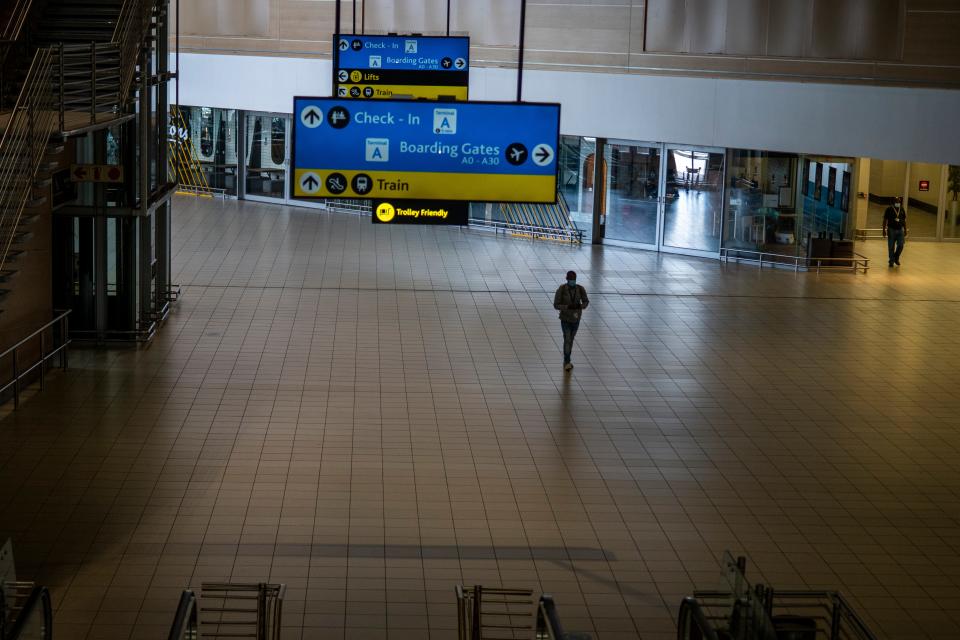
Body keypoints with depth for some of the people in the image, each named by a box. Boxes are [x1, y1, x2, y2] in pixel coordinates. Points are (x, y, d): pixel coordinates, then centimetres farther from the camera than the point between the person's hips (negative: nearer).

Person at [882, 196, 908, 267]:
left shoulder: (902, 210, 7)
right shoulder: (889, 209, -4)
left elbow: (904, 221, 14)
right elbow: (885, 220, -3)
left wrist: (905, 231, 13)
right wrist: (884, 230, -7)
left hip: (900, 230, 3)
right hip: (891, 230, -3)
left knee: (900, 245, -5)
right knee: (891, 247, 1)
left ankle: (896, 258, 19)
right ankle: (891, 261, 11)